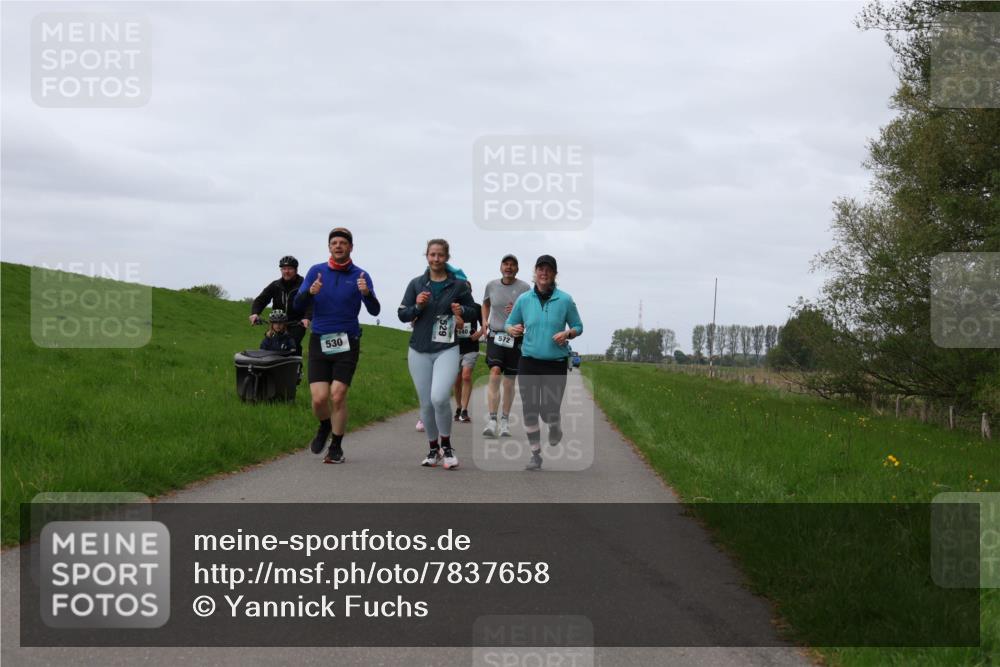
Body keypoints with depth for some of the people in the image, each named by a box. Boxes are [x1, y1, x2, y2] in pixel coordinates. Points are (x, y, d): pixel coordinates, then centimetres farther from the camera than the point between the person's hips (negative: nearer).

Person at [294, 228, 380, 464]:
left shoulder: (360, 276, 1)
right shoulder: (316, 271, 6)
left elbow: (375, 311, -8)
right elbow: (298, 304, -1)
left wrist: (367, 293, -29)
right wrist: (310, 292, -22)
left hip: (347, 343, -1)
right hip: (319, 341, 1)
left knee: (338, 395, -10)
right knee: (319, 397, -7)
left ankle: (336, 447, 7)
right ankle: (324, 427, 26)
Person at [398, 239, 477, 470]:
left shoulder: (458, 285, 2)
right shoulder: (416, 284, 6)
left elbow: (473, 311, 11)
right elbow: (402, 315, 7)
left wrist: (462, 311, -11)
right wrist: (417, 306, -12)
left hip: (447, 350, -3)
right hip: (419, 351, 3)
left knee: (439, 398, -22)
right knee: (426, 404, 6)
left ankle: (446, 445, -2)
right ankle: (433, 449, 25)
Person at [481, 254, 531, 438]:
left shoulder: (524, 288, -2)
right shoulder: (491, 285, 5)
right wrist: (485, 321, 9)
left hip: (515, 338, 0)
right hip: (495, 336, 0)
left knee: (509, 381, 6)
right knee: (494, 373, -19)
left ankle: (505, 420, 22)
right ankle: (492, 420, -23)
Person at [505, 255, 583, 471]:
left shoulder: (565, 300, -1)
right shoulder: (523, 299, 5)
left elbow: (578, 327, 8)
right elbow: (509, 324, 14)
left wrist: (567, 333, -14)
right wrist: (513, 330, -10)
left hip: (555, 364, -2)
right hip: (528, 362, 2)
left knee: (549, 411, -5)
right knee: (530, 410, 0)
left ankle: (555, 429, 32)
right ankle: (536, 455, 12)